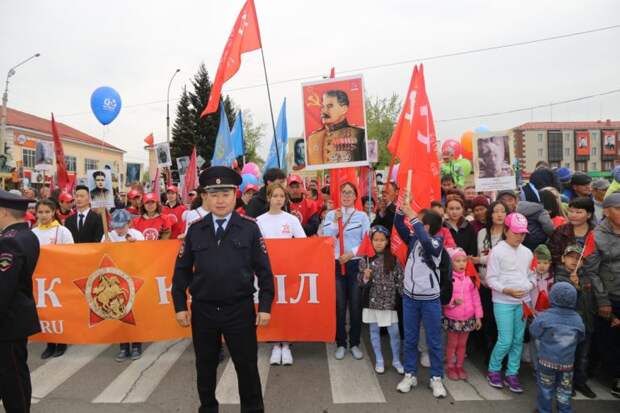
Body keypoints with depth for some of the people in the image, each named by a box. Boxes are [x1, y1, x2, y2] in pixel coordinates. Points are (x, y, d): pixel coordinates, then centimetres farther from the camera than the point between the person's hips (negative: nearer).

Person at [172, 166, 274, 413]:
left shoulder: (250, 228, -3)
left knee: (247, 366, 10)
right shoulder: (195, 230, 2)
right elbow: (182, 270, 6)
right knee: (205, 367, 18)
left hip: (240, 310, -2)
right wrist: (180, 306, 1)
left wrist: (265, 306, -7)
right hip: (203, 310, 2)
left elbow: (263, 270, -3)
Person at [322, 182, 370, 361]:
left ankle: (355, 343, 19)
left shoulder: (362, 216, 5)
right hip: (337, 264, 0)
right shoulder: (331, 214, 6)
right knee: (339, 305, 5)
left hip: (356, 264, 0)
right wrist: (336, 221, -13)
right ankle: (340, 343, 18)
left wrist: (351, 253, -12)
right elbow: (326, 237, -5)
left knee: (356, 304, 5)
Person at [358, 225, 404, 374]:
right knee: (374, 331, 12)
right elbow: (361, 282, -1)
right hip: (372, 300, 1)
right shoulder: (366, 258, -4)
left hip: (389, 301, 0)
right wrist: (365, 277, -21)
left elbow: (400, 280, 0)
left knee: (394, 332, 6)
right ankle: (379, 360, 28)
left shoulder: (393, 258, -3)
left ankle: (396, 360, 26)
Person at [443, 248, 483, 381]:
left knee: (462, 344, 16)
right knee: (452, 343, 11)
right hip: (452, 318, -3)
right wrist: (453, 301, -29)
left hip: (468, 318, 3)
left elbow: (476, 298, 3)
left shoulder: (470, 278, -1)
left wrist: (478, 316, 3)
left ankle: (460, 366, 32)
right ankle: (451, 367, 27)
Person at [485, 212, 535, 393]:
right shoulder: (497, 251, -9)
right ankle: (493, 370, 18)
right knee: (506, 340, -4)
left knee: (518, 340, 10)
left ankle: (512, 374, 24)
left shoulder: (527, 253, 8)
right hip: (503, 302, -5)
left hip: (523, 301, 5)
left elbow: (530, 275, 15)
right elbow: (491, 279, -9)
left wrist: (530, 286, -6)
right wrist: (507, 290, -22)